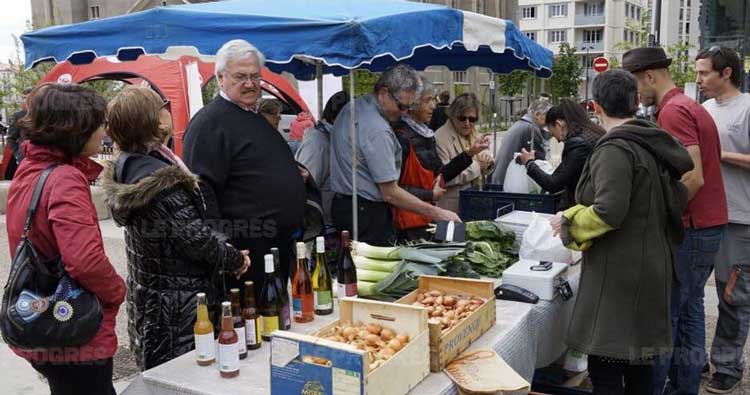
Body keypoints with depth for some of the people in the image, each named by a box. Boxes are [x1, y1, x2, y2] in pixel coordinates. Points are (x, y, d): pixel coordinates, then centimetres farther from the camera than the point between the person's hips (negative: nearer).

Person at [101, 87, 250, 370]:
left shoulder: (129, 168, 5)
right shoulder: (159, 180, -24)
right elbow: (196, 238, -20)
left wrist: (224, 248, 7)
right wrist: (236, 259, -4)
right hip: (178, 307, -9)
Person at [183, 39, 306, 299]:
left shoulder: (258, 119, 18)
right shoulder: (209, 123, -12)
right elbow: (202, 190, -20)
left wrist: (293, 174, 18)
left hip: (282, 245, 9)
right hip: (247, 253, -9)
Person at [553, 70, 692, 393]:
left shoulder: (615, 148, -17)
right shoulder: (654, 145, 10)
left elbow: (608, 212, -26)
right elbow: (678, 201, 18)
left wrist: (568, 221, -11)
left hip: (619, 275, -9)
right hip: (652, 267, 9)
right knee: (639, 363, 20)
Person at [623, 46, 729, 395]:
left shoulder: (673, 111, -15)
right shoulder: (690, 106, 15)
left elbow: (693, 178, -23)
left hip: (690, 229, -10)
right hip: (709, 225, 10)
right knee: (689, 309, 14)